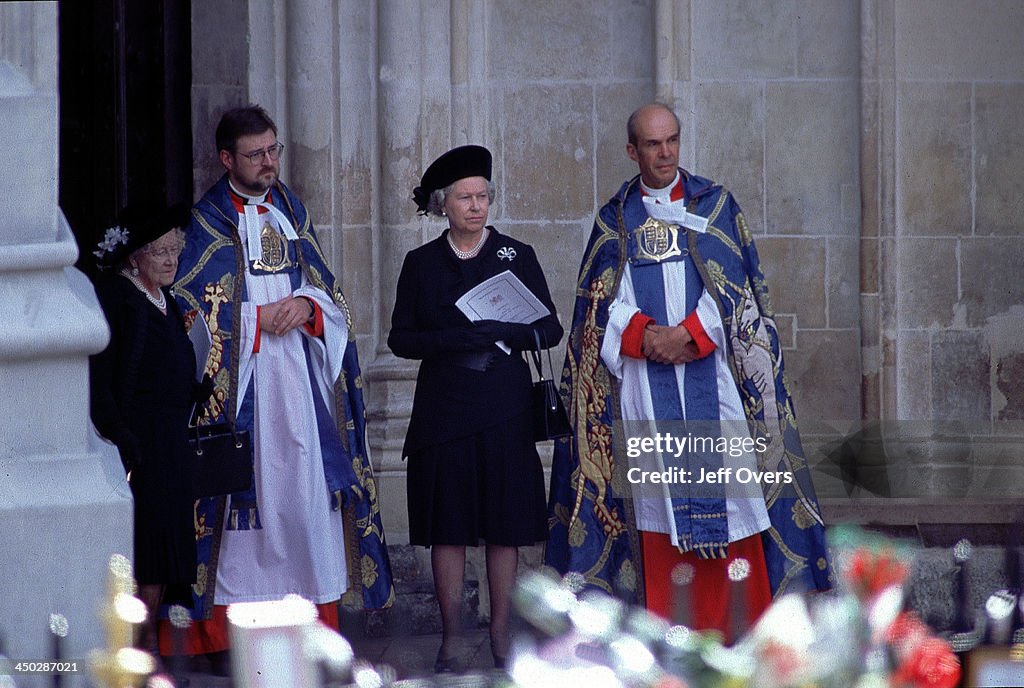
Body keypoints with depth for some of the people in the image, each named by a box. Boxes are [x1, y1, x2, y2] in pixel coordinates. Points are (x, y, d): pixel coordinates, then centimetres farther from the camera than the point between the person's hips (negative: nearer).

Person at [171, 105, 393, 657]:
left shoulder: (291, 210, 15)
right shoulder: (208, 220, -1)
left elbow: (325, 288, 15)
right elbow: (192, 306, -5)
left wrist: (305, 306, -7)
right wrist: (261, 319, -9)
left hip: (299, 378, 5)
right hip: (239, 380, -5)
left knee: (305, 484, 1)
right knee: (243, 493, -9)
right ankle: (226, 635, -7)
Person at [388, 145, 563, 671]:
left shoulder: (517, 256, 6)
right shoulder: (421, 263, 8)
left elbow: (550, 328, 5)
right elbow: (400, 338, 4)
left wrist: (506, 333, -15)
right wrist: (450, 340, -14)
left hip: (504, 410, 0)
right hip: (443, 408, 0)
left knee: (505, 526, 0)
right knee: (448, 527, -1)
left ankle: (500, 636, 6)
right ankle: (450, 639, 5)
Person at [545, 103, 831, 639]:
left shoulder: (714, 206, 10)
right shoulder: (614, 220, 13)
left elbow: (733, 286, 2)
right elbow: (601, 300, 5)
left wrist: (689, 334, -13)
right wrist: (642, 334, -13)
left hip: (710, 369, -1)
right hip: (643, 377, 1)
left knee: (726, 480, -7)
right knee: (656, 494, -4)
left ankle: (743, 621, -5)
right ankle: (671, 630, -3)